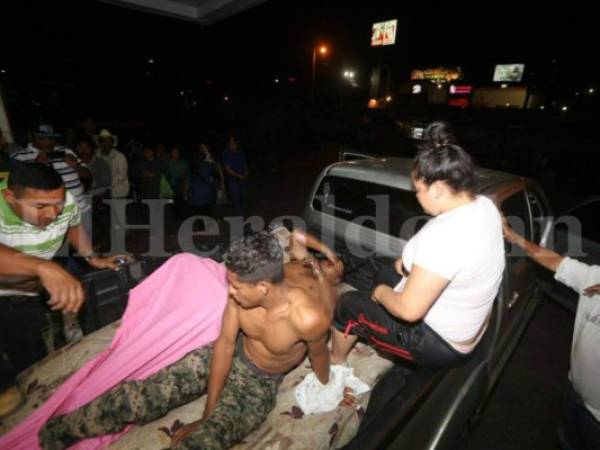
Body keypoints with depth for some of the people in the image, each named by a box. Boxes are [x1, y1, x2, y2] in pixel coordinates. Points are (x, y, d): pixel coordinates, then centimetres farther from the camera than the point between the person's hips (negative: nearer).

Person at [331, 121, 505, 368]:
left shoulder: (443, 235, -36)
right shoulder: (485, 206, -6)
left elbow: (409, 310, -33)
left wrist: (381, 293, -13)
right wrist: (414, 262, 4)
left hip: (441, 344, -9)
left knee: (348, 304, 7)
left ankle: (336, 361, 35)